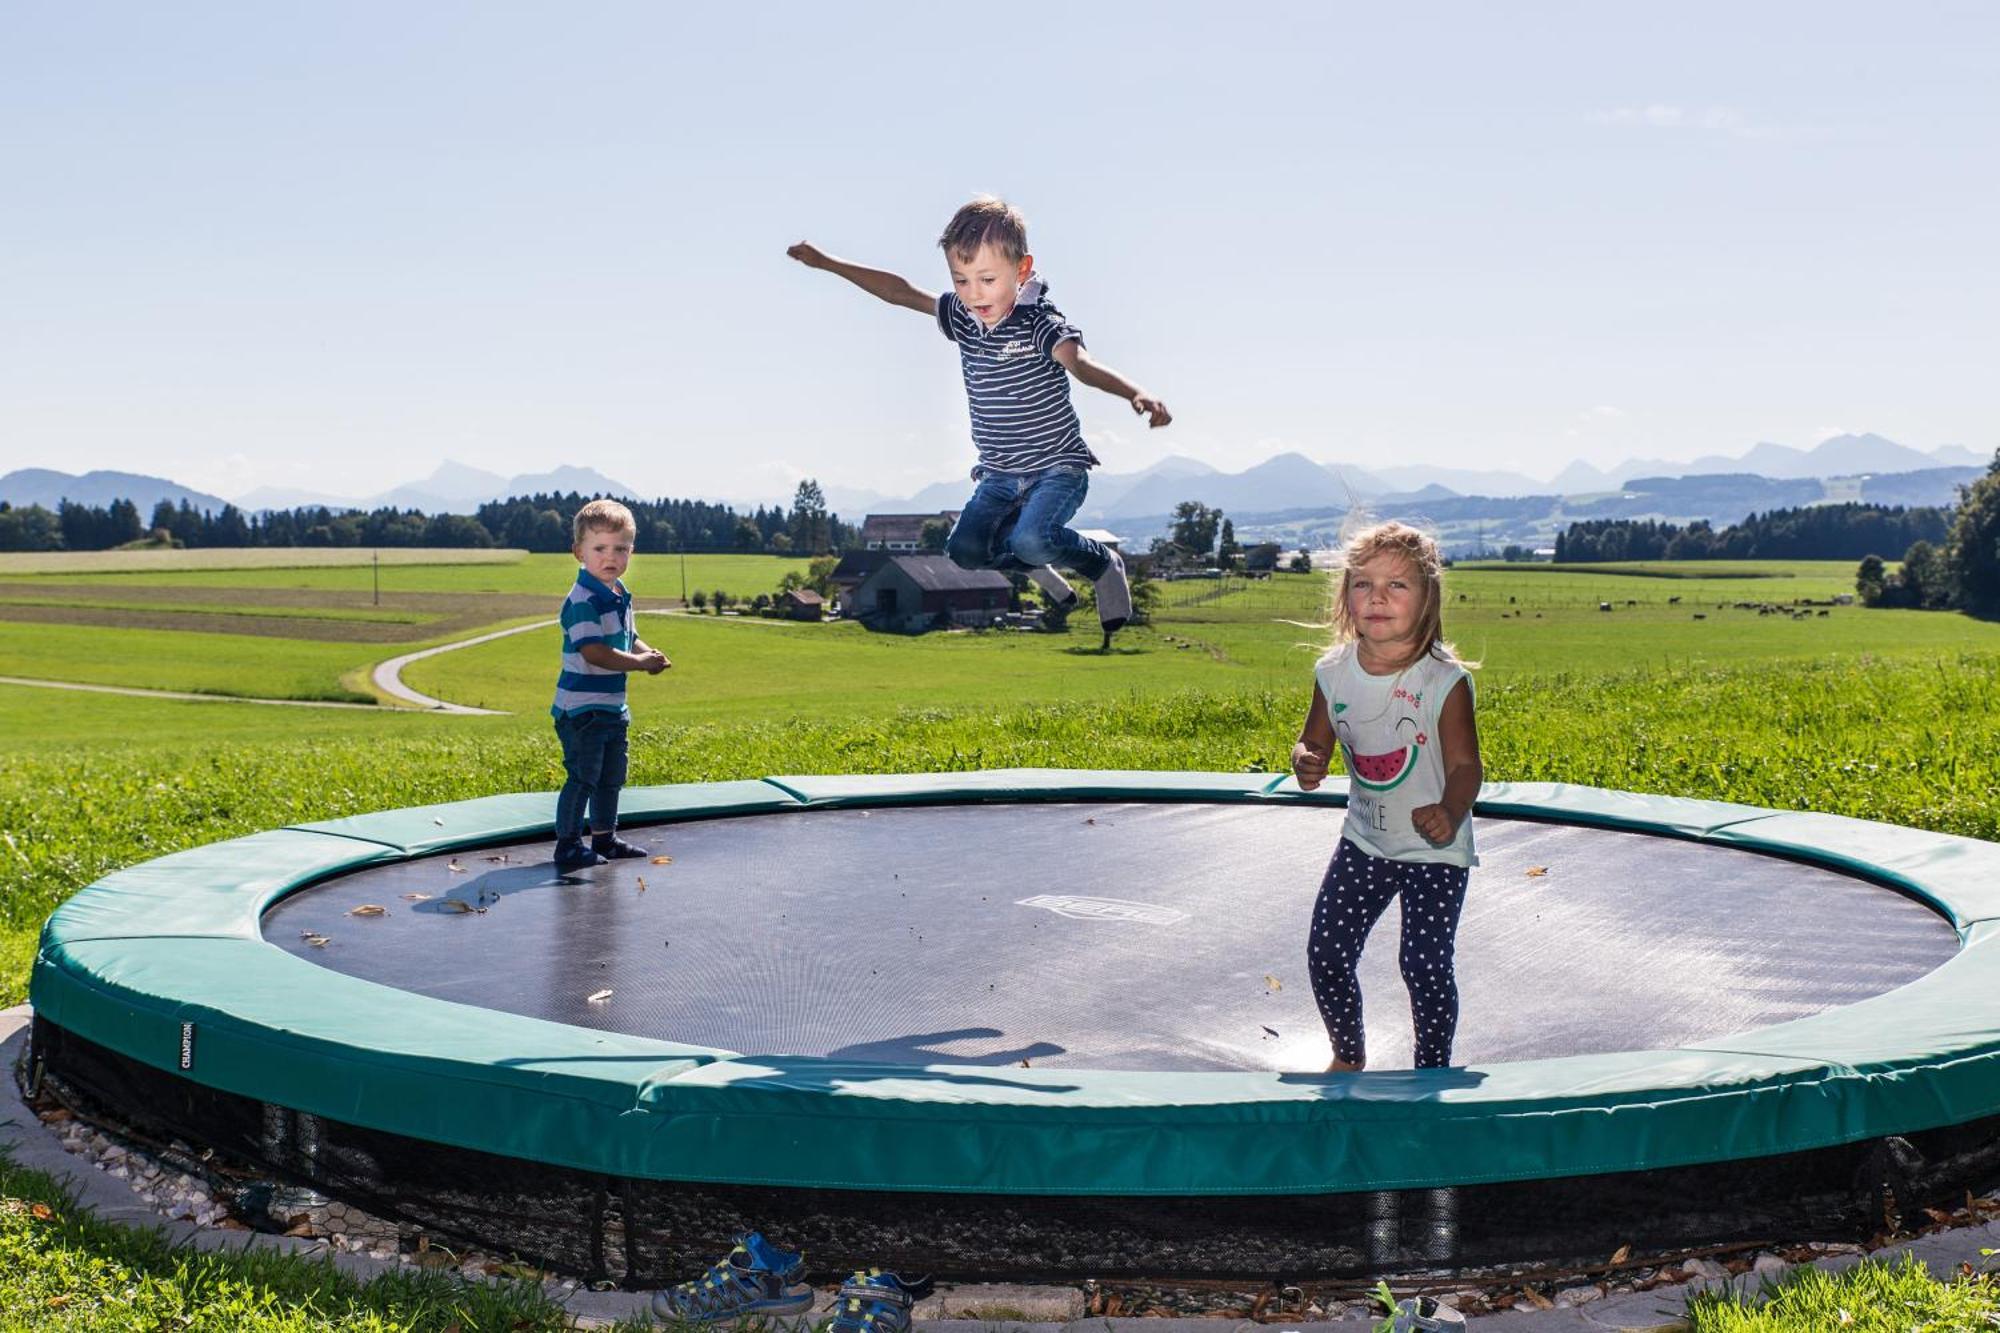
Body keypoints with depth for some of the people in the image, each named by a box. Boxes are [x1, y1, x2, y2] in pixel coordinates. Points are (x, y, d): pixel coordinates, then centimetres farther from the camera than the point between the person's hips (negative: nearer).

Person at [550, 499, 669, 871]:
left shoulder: (620, 595, 9)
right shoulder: (583, 601, -20)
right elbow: (595, 654, -27)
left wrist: (649, 653, -1)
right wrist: (642, 663, -20)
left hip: (612, 707, 9)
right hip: (581, 709, -9)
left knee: (612, 777, 18)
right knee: (583, 777, -6)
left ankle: (605, 838, 30)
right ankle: (568, 845, 3)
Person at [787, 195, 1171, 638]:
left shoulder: (1039, 323, -20)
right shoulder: (963, 318, 0)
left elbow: (1079, 362, -39)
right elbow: (902, 291, 11)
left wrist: (1135, 393, -59)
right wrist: (828, 263, 16)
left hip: (1058, 468, -6)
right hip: (1000, 476, 6)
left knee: (1031, 538, -29)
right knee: (965, 548, -9)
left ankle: (1104, 563, 3)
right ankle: (1039, 570, 21)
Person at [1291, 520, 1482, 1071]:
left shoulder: (1445, 681, -19)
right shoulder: (1334, 673, -6)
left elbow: (1464, 765, -17)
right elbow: (1313, 743, 5)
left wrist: (1450, 814, -38)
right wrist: (1305, 762, -20)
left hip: (1434, 849, -4)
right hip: (1364, 842, 5)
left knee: (1425, 966, -7)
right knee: (1325, 954, 6)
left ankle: (1432, 1074, 17)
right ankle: (1348, 1057, 32)